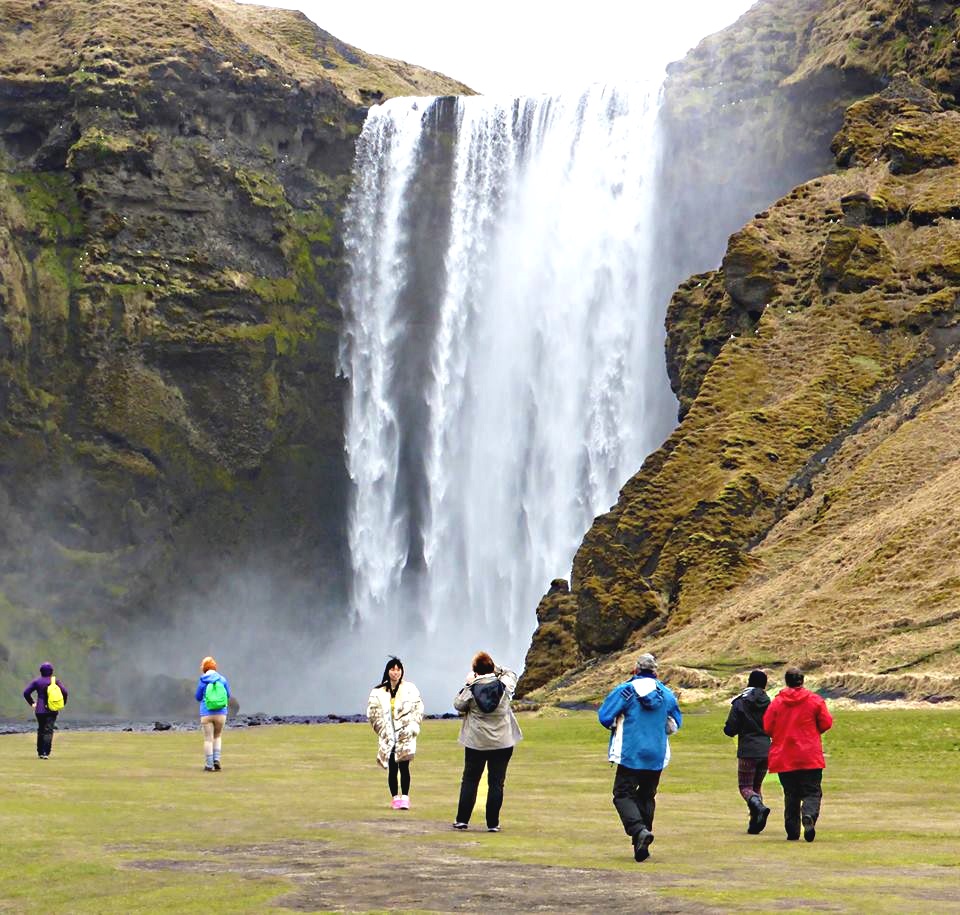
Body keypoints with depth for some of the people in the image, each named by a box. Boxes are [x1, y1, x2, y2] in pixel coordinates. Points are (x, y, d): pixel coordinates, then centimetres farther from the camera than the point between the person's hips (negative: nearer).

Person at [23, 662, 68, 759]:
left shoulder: (37, 681, 2)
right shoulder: (56, 680, -2)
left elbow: (26, 692, 0)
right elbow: (64, 691, -10)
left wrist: (32, 703, 9)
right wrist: (62, 703, 3)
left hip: (39, 710, 2)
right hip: (52, 711, -2)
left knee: (41, 730, 15)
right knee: (48, 730, -3)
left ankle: (40, 752, 17)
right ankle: (46, 753, -15)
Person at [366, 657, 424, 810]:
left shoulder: (410, 689, 2)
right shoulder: (378, 692, 3)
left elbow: (418, 709, 3)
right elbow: (373, 713, 6)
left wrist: (412, 726, -6)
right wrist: (383, 729, 1)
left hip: (405, 736, -1)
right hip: (388, 737, 1)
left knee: (404, 767, -8)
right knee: (392, 768, 3)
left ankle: (404, 797, -5)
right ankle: (395, 797, 13)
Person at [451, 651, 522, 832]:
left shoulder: (471, 689, -10)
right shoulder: (504, 685, -5)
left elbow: (458, 705, 5)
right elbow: (512, 675, 17)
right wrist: (498, 669, 10)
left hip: (476, 742, 0)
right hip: (502, 742, 1)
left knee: (469, 780, 11)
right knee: (496, 782, 4)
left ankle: (462, 819, 11)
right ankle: (493, 823, 4)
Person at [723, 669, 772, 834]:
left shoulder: (740, 703, -5)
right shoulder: (770, 704, 3)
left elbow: (730, 730, -6)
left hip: (747, 752, -4)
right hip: (766, 751, 4)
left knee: (746, 787, 2)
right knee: (757, 786, 17)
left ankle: (759, 807, -28)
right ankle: (755, 823, 8)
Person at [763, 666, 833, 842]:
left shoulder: (776, 702, -1)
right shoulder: (814, 700, -2)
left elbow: (767, 727, 0)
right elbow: (826, 723, -2)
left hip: (784, 759, 2)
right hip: (810, 758, -2)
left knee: (791, 795, 13)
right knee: (812, 792, 1)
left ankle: (792, 830, 8)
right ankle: (809, 816, -27)